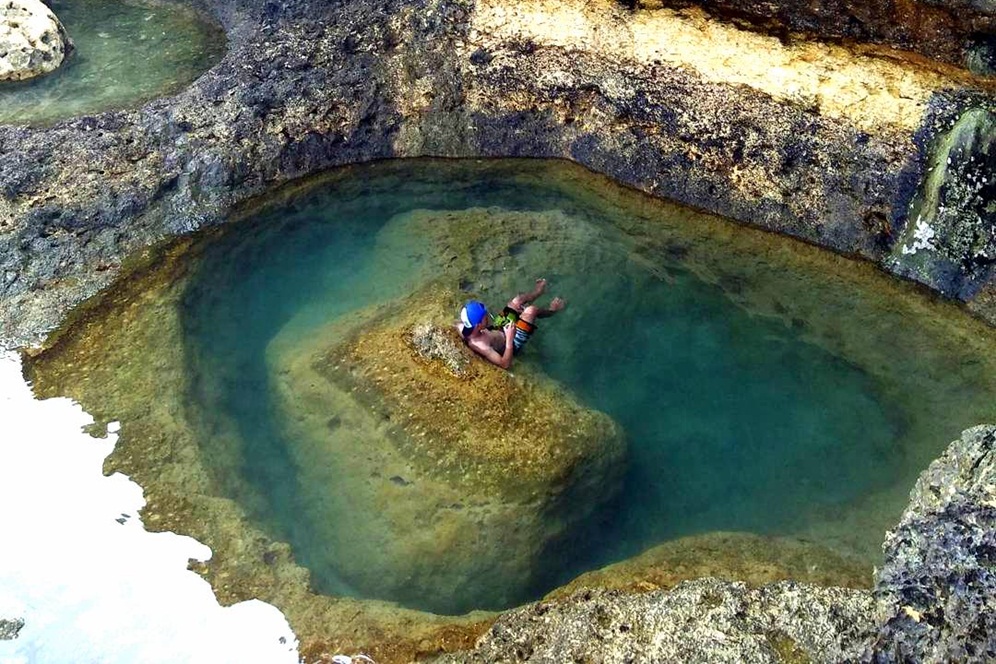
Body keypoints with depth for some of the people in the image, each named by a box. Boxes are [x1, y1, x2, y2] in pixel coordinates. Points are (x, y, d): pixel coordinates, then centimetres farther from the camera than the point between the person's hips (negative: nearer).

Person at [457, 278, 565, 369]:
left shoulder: (462, 327, -24)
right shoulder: (479, 345, -44)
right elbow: (505, 364, -41)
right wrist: (509, 339, -44)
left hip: (498, 329, 7)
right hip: (511, 344, -7)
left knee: (518, 299, 11)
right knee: (531, 310, -10)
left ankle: (537, 291, 47)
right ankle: (551, 310, 28)